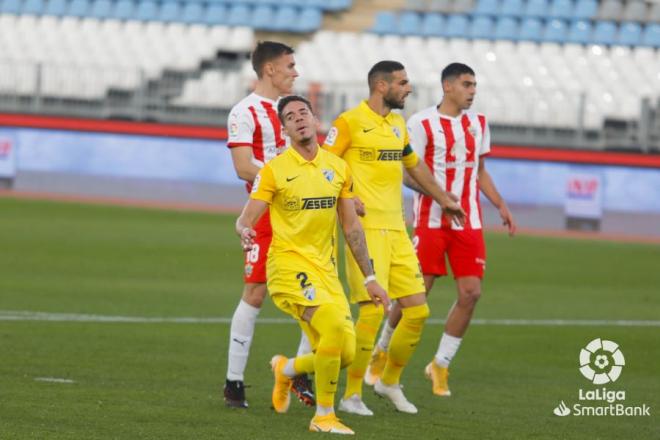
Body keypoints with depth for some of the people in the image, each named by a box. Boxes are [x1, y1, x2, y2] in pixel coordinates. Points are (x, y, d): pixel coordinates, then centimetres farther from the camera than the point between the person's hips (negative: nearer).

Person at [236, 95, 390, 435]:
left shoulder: (338, 168, 8)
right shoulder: (274, 170, -6)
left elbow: (351, 227, 14)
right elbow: (245, 220, -8)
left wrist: (369, 279, 13)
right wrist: (245, 233, -33)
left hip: (325, 270, 5)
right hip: (289, 267, -5)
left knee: (345, 354, -2)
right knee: (335, 326, -28)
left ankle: (286, 369, 30)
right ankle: (324, 416, -13)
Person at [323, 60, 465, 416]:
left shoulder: (398, 124, 16)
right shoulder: (350, 121, -7)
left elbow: (414, 165, 31)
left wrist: (443, 199, 39)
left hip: (396, 229, 8)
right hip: (366, 228, -8)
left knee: (417, 309, 4)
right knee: (373, 310, -14)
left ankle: (390, 381, 23)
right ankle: (351, 394, -2)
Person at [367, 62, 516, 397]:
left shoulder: (478, 123, 11)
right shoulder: (421, 124, -8)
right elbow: (408, 174, -10)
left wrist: (501, 206, 14)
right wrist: (438, 193, -24)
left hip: (468, 222, 5)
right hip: (431, 221, -5)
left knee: (470, 293, -5)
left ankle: (441, 364, 8)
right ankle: (382, 351, 20)